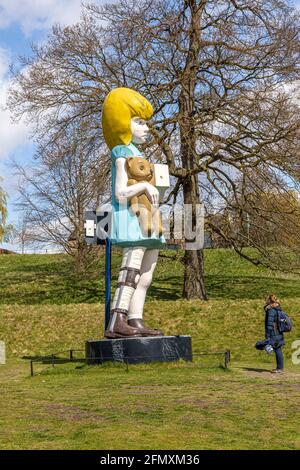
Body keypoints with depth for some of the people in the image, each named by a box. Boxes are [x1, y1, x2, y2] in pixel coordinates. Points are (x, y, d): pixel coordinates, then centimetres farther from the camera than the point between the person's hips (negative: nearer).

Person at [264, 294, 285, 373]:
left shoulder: (271, 311, -17)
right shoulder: (277, 309, 12)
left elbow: (269, 324, -18)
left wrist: (267, 336, -15)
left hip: (274, 334, -9)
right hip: (279, 333, 9)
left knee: (277, 350, -4)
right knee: (278, 350, 14)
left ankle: (280, 368, 1)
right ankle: (279, 367, 22)